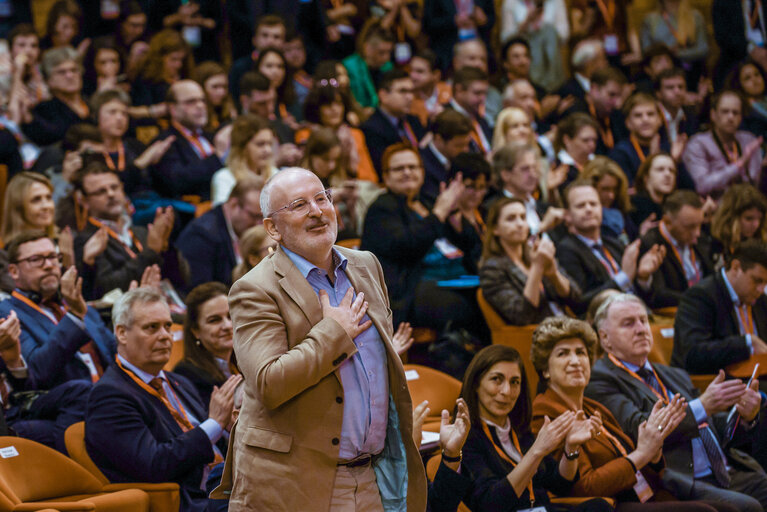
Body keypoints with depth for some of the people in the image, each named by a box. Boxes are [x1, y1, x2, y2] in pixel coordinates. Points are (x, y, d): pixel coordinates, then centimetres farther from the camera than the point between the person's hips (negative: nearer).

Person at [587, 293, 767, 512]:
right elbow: (638, 430, -15)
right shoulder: (600, 381, 1)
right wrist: (702, 406, -20)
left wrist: (745, 416, 3)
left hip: (728, 474, 8)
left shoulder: (675, 376, 27)